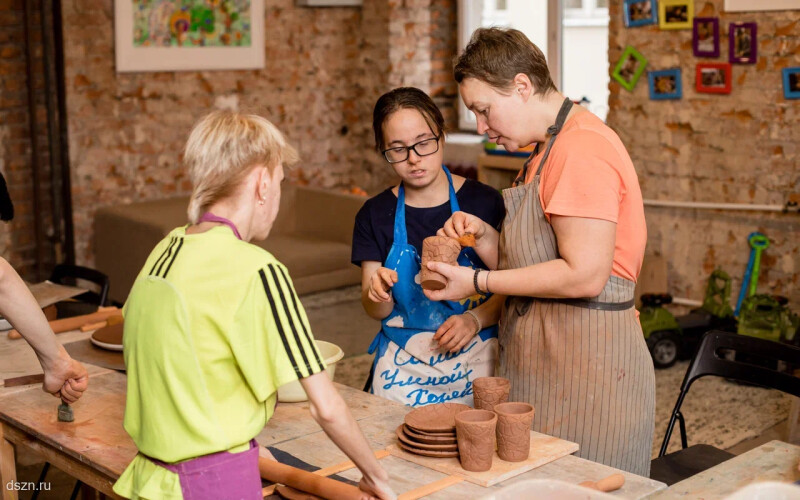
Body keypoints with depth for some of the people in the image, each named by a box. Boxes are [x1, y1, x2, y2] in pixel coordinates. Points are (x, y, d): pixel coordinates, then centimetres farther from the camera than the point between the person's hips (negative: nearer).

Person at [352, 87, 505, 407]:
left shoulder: (483, 202, -3)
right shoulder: (375, 215, 4)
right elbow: (376, 311, 3)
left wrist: (476, 319, -17)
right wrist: (376, 293, -19)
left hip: (473, 361, -1)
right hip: (403, 367, 2)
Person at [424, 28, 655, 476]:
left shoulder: (582, 149, -17)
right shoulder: (550, 149, 16)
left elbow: (584, 275, -23)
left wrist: (478, 282, -17)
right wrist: (482, 234, -1)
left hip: (586, 367, -10)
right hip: (544, 362, 10)